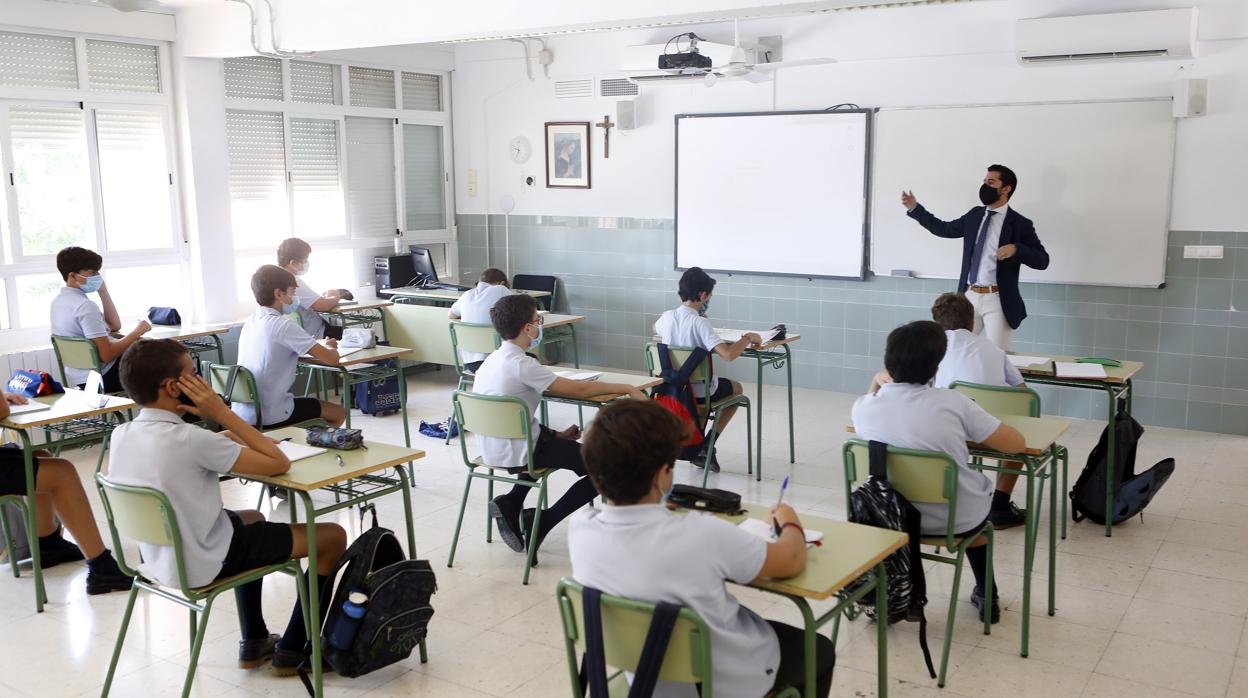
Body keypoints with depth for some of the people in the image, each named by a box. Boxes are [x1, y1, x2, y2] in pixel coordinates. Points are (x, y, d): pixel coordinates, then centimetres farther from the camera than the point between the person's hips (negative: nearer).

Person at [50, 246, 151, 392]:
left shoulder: (59, 301, 9)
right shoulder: (85, 306, -20)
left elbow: (114, 326, 14)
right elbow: (107, 355, -26)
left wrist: (103, 291, 7)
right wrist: (138, 331, -17)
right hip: (102, 379, -10)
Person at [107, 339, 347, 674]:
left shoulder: (120, 435, -5)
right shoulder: (188, 439, -30)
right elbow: (278, 463, -22)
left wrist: (232, 438, 3)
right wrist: (222, 413, -20)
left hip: (159, 558, 8)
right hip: (205, 565, -8)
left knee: (251, 518, 35)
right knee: (333, 536, 5)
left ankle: (254, 642, 36)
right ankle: (293, 650, 18)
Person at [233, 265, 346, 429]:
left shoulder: (251, 322, 5)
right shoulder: (284, 327, -18)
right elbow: (332, 359, -17)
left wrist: (318, 345, 11)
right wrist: (328, 347, 6)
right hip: (270, 418, -7)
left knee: (311, 404, 33)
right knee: (339, 413, 14)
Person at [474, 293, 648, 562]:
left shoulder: (491, 361, 7)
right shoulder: (521, 365, -20)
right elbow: (579, 390, -17)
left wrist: (555, 435, 13)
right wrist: (627, 388, -8)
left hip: (492, 447, 9)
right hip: (516, 453, -9)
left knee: (547, 436, 38)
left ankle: (511, 503, 21)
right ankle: (542, 522, 1)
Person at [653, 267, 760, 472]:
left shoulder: (667, 317, -6)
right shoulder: (700, 323, -25)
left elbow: (656, 329, 21)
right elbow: (728, 354, -36)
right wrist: (747, 338, -17)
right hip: (699, 391, -6)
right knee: (736, 388, 26)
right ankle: (707, 445, 13)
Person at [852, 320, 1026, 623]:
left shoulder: (863, 406, -13)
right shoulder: (951, 402, -21)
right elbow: (1016, 443, -12)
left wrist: (875, 385, 4)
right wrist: (967, 430, 3)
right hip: (956, 519, -1)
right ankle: (986, 596, 42)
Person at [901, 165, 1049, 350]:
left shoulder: (1020, 223, -6)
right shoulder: (975, 214, 10)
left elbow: (1042, 260, -5)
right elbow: (945, 229, 21)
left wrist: (1016, 249, -23)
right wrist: (915, 208, 16)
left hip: (997, 300, -5)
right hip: (969, 296, 5)